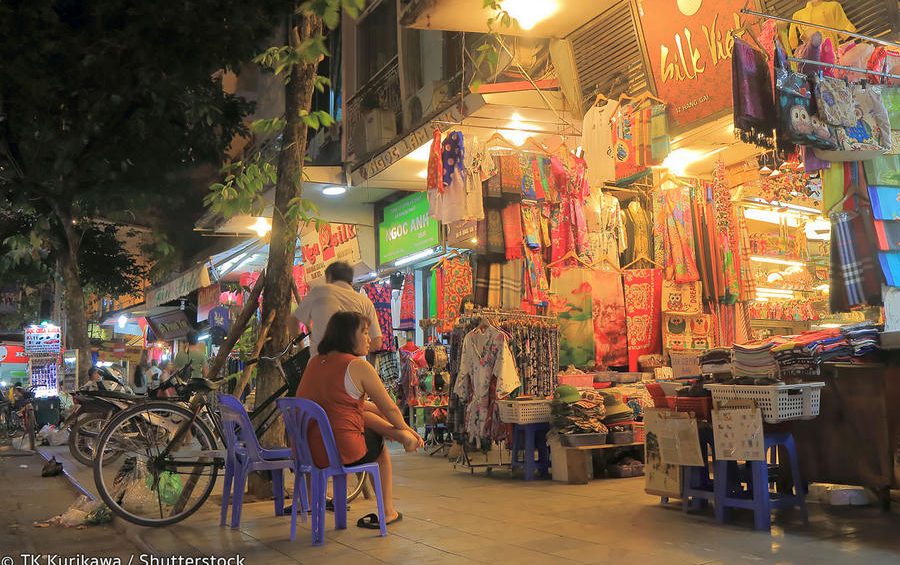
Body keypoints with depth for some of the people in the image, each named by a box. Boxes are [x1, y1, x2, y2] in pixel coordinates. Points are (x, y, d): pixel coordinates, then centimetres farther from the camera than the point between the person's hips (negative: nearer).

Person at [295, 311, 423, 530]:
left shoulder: (315, 362, 11)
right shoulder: (358, 366, -12)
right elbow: (390, 409, -3)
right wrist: (403, 427, 20)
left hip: (306, 450, 6)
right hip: (342, 453, -6)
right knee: (380, 445, 26)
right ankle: (387, 511, 34)